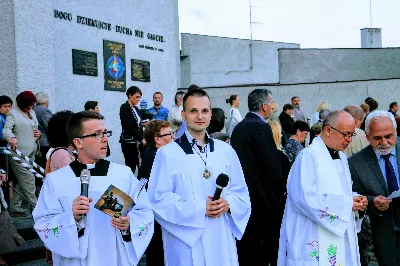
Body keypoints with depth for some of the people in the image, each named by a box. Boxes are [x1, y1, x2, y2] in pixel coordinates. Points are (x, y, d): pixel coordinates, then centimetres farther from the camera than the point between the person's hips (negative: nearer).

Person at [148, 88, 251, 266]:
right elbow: (159, 199, -10)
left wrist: (228, 203, -12)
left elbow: (241, 191, 9)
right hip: (186, 242, -3)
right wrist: (199, 209, -17)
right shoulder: (167, 153, -7)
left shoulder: (226, 151, 6)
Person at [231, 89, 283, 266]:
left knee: (246, 247, 14)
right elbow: (272, 167, -18)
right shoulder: (261, 127, -15)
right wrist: (279, 193, -5)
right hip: (263, 197, -8)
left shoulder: (238, 127, 10)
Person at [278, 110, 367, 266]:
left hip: (341, 236, 8)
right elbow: (305, 197, -25)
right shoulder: (309, 155, -15)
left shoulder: (341, 158, 15)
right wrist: (346, 204, -19)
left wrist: (355, 199, -1)